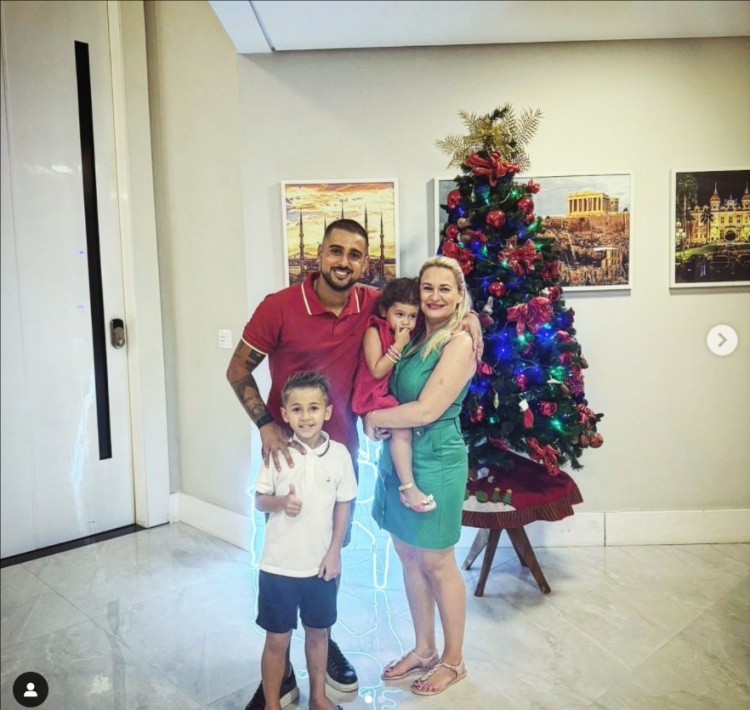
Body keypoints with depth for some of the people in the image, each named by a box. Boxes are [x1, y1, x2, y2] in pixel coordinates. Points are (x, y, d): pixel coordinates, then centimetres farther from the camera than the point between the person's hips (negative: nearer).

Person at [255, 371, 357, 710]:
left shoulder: (339, 454, -8)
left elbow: (343, 505, 0)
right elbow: (259, 499, -4)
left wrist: (334, 552, -3)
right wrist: (280, 502, -25)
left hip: (321, 564, 2)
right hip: (279, 566, -2)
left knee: (318, 633, 20)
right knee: (277, 640, 12)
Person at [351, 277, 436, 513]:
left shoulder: (411, 334, 7)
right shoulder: (374, 331, -13)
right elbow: (377, 371, -21)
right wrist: (398, 346, -23)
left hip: (399, 394, 9)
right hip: (376, 396, -9)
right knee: (402, 429, -25)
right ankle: (408, 488, -18)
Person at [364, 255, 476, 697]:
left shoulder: (459, 342, -15)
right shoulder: (417, 337, 8)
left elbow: (427, 411, -23)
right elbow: (391, 390, 14)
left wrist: (374, 418, -11)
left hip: (435, 462, -8)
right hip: (398, 459, 8)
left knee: (437, 563, 7)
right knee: (409, 556, 17)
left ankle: (454, 661, 28)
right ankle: (424, 649, 36)